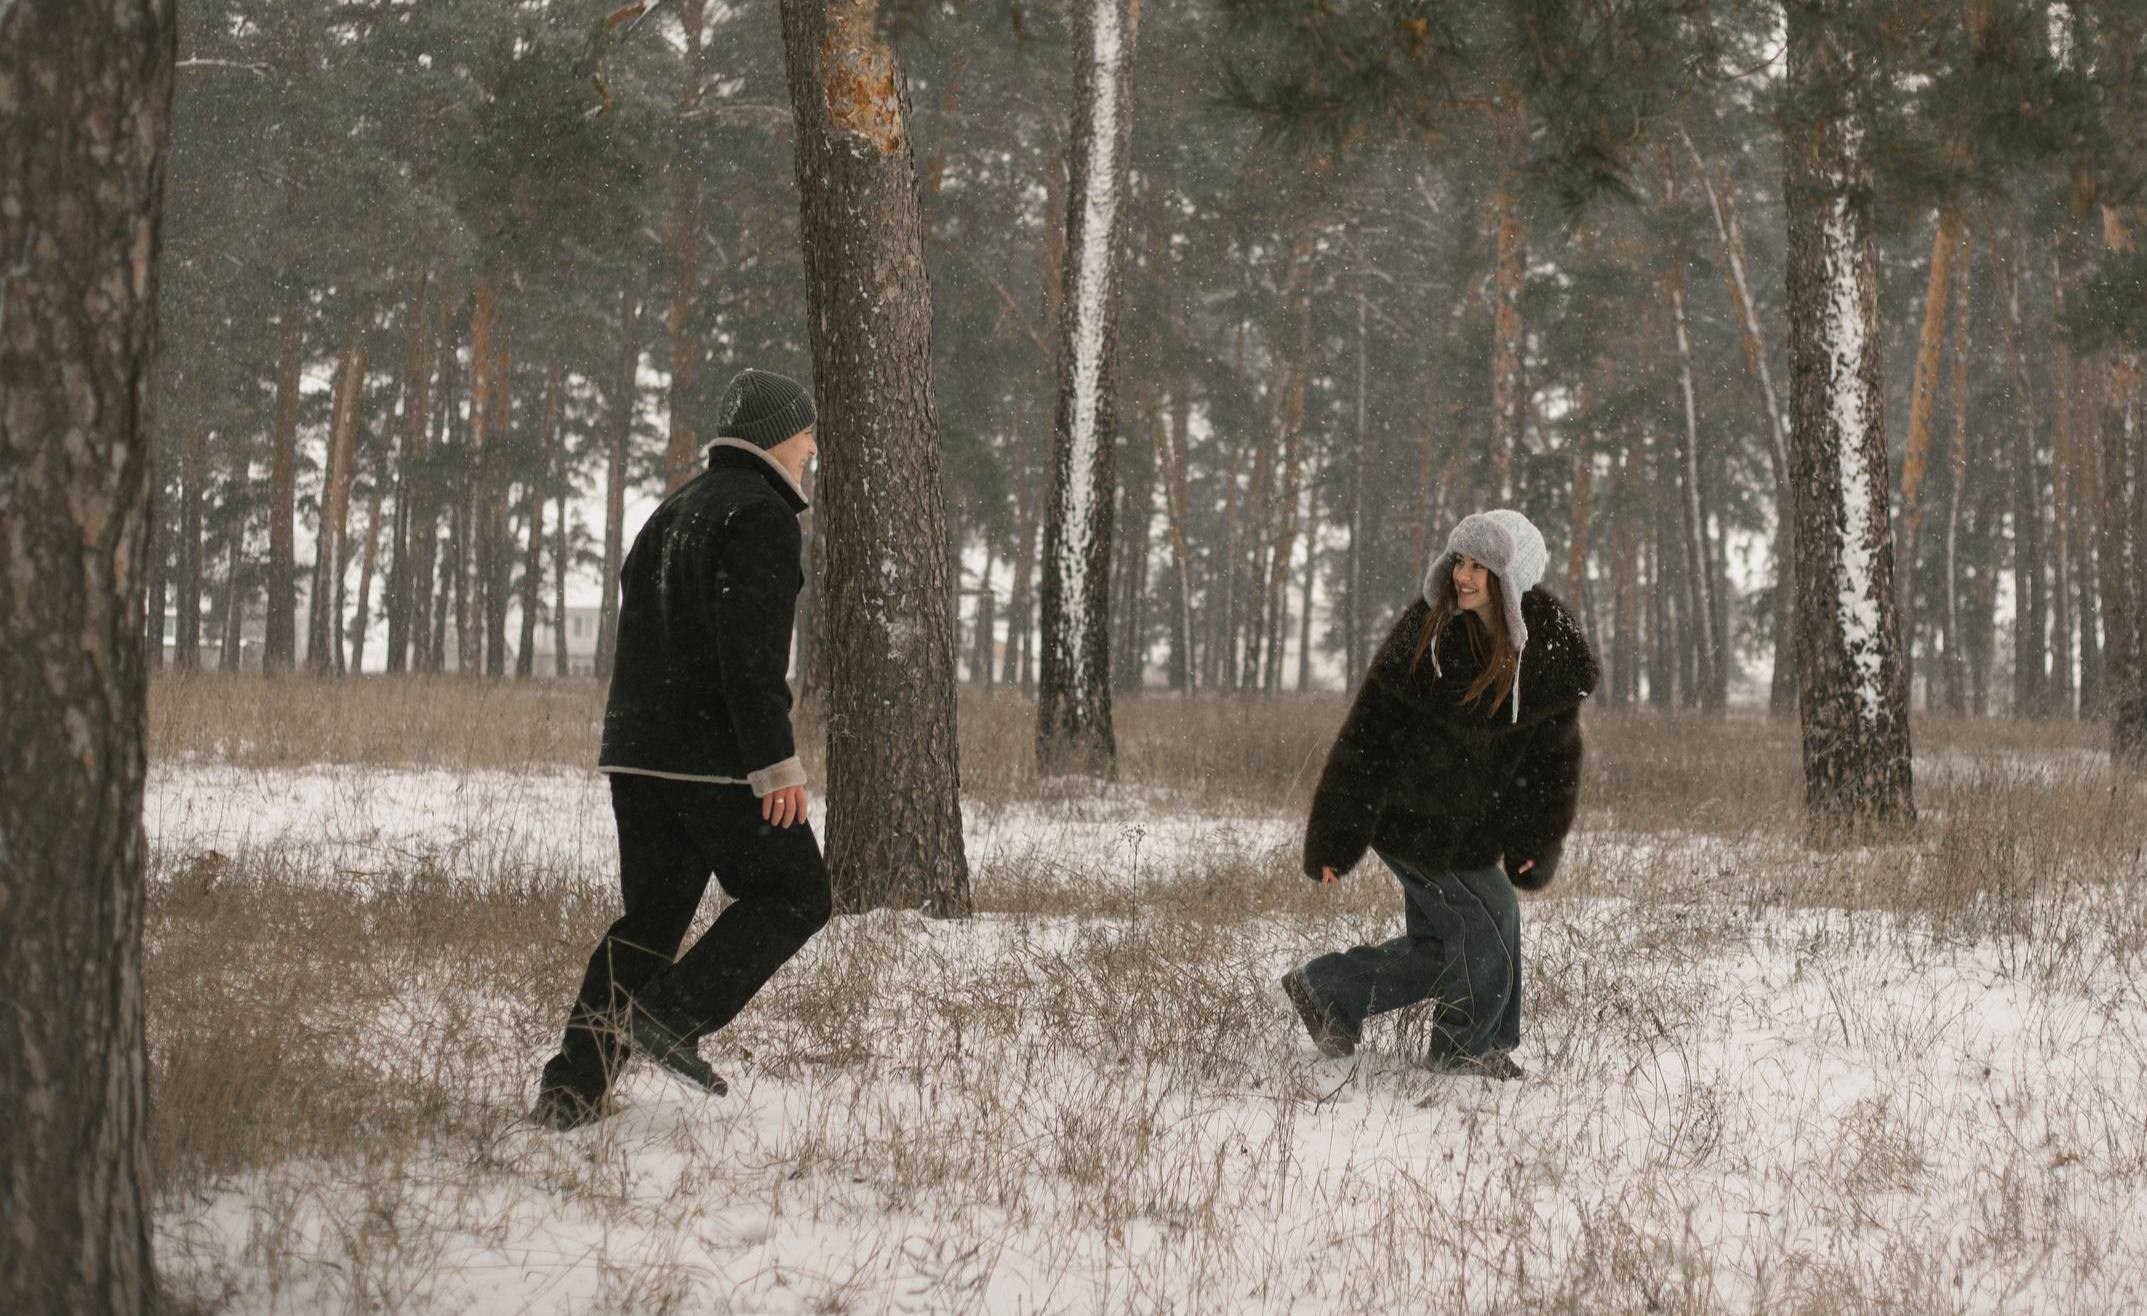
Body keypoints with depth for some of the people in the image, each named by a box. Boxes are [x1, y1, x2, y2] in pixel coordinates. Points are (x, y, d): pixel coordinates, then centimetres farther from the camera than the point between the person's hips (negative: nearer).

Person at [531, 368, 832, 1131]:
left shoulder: (673, 514, 21)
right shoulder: (761, 516, -9)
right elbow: (751, 647, -20)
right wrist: (776, 761, -22)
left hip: (635, 754, 9)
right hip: (716, 760, -9)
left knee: (650, 917, 11)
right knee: (793, 894, 4)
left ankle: (573, 1086, 1)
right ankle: (672, 1013, -11)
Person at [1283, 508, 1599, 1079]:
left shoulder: (1549, 650, -9)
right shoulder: (1424, 632, -17)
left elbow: (1555, 755, 1)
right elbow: (1367, 736, -14)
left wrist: (1536, 842, -4)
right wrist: (1333, 837, -14)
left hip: (1471, 827, 5)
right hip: (1409, 816, -5)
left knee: (1439, 945, 9)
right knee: (1488, 917, -4)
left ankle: (1326, 991, 28)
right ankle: (1465, 1049, 17)